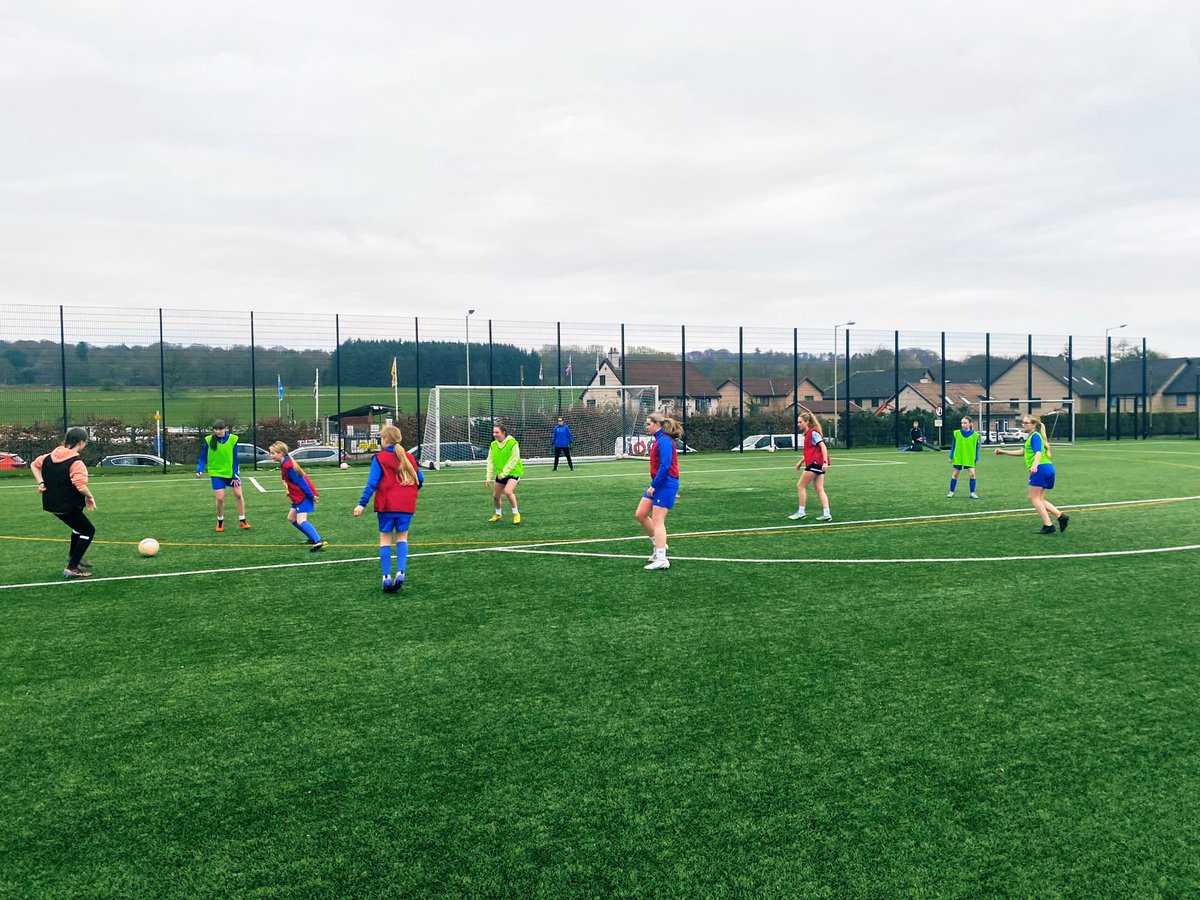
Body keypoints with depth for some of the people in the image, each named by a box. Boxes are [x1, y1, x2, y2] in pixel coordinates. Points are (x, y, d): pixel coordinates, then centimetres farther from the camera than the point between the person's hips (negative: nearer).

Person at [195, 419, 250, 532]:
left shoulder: (233, 439, -11)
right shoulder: (208, 440, -11)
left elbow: (234, 459, -7)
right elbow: (203, 458, -4)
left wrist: (235, 475, -9)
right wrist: (200, 470, -20)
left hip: (231, 472, 1)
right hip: (217, 473, -1)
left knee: (238, 494, 3)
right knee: (220, 498, -6)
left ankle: (242, 521, 18)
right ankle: (220, 522, 17)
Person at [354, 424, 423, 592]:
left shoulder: (380, 458, -5)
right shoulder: (409, 457, 8)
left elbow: (372, 482, -12)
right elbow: (420, 479, 12)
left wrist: (362, 503, -12)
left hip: (386, 505, -2)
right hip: (406, 506, 3)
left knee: (385, 538, 7)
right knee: (402, 537, 11)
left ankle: (386, 577, 2)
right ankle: (400, 572, -7)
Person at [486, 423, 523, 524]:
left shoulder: (513, 443, -18)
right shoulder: (493, 445, -1)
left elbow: (513, 460, -21)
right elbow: (490, 461, 0)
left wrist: (504, 473, -25)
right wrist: (489, 477, -7)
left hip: (513, 472, -6)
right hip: (500, 474, 6)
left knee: (508, 491, -27)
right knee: (495, 496, 10)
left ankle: (516, 514, -9)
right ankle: (498, 514, 37)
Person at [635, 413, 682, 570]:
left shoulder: (664, 440, -15)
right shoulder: (658, 440, 15)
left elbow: (665, 465, -23)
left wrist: (654, 485, -20)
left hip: (665, 485, -10)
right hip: (658, 484, 10)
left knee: (657, 521, -8)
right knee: (640, 514, 9)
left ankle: (661, 559, -6)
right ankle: (658, 544, 22)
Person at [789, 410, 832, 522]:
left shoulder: (813, 432, -10)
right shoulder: (807, 434, 18)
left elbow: (823, 446, -19)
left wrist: (825, 462, -27)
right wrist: (801, 462, 27)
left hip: (816, 463, -10)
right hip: (814, 463, 10)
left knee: (801, 486, -1)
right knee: (819, 490, 6)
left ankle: (801, 512, 3)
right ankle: (826, 514, 2)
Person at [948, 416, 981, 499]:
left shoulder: (975, 435, -5)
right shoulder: (956, 433, -5)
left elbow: (976, 447, 2)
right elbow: (953, 446, 1)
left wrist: (976, 458, 2)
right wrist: (951, 457, 1)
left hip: (970, 459, 0)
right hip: (958, 458, 0)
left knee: (972, 474, -5)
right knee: (955, 474, 7)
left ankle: (972, 492, 7)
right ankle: (951, 492, 17)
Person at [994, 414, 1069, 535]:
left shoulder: (1035, 436, -7)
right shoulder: (1031, 437, 23)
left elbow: (1038, 452, -23)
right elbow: (1022, 452, 35)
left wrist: (1034, 465, -41)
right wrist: (1004, 452, 34)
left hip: (1041, 468, -10)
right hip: (1047, 468, 10)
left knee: (1034, 498, -5)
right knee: (1039, 499, 12)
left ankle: (1048, 525, -8)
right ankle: (1061, 516, 2)